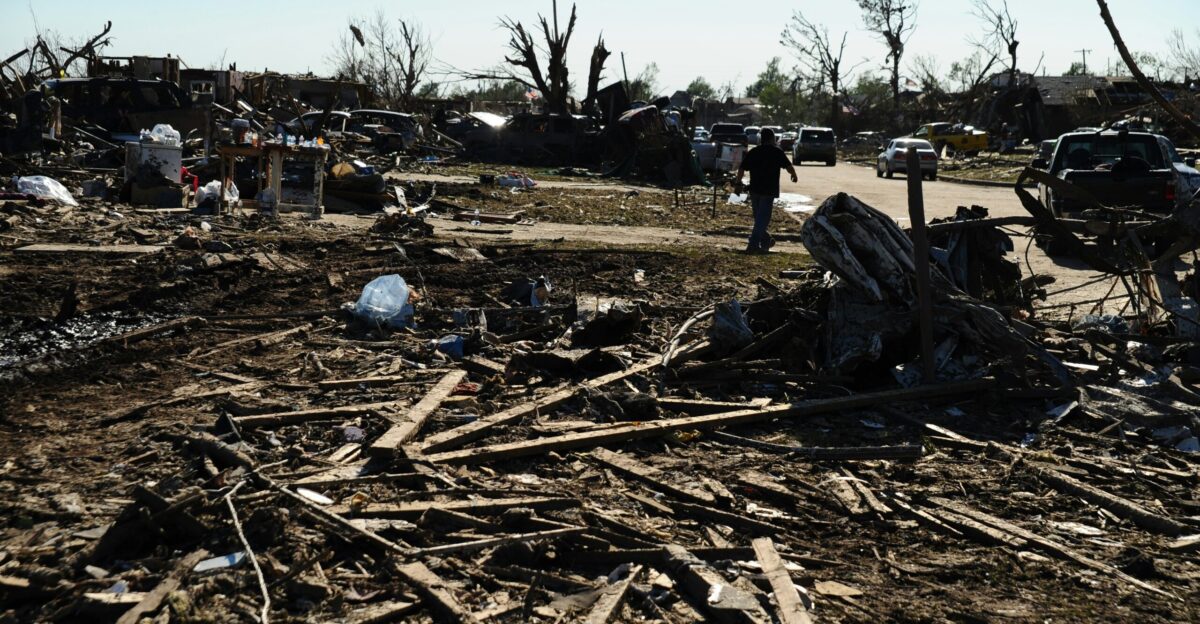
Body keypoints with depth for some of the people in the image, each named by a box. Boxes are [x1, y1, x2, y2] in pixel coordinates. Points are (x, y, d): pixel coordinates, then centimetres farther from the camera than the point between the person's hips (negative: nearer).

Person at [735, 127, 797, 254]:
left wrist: (738, 181, 22)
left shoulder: (752, 152, 7)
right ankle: (753, 245, -14)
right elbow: (789, 167, -5)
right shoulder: (777, 152, -3)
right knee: (763, 218, -5)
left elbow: (741, 169, 5)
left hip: (754, 189, 5)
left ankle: (765, 241, 32)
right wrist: (794, 175, 15)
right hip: (769, 190, -5)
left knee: (759, 216, 18)